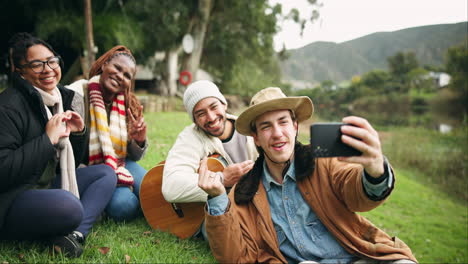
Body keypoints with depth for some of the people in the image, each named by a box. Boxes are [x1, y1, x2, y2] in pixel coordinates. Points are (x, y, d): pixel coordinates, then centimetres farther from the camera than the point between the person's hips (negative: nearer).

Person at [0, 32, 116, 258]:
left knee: (105, 173, -1)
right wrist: (47, 139, -23)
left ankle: (76, 232, -20)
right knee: (69, 206, -37)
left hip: (46, 188, 10)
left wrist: (78, 134, -3)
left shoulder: (62, 98, 9)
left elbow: (68, 163, 16)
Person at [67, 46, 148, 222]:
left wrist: (139, 141, -16)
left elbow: (134, 157, 7)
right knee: (123, 204, -27)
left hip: (120, 165, 5)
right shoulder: (76, 95, -15)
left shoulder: (129, 105, 1)